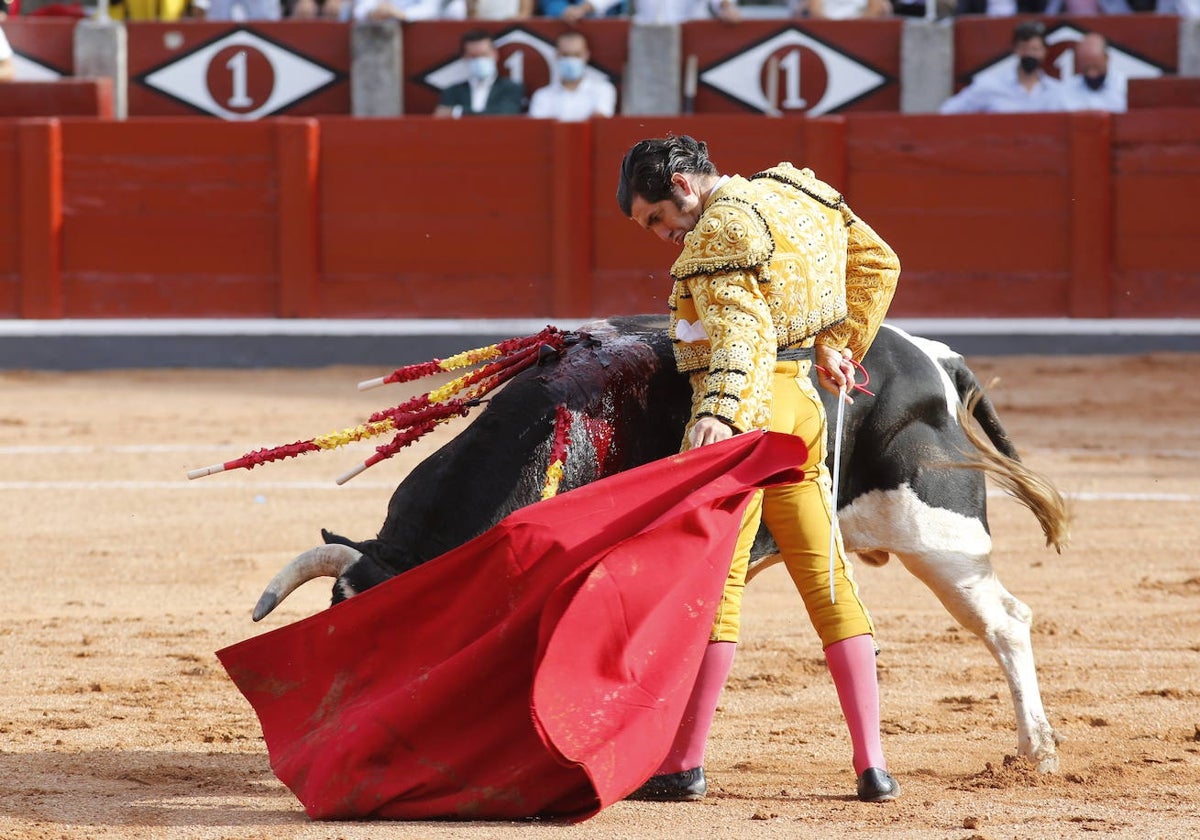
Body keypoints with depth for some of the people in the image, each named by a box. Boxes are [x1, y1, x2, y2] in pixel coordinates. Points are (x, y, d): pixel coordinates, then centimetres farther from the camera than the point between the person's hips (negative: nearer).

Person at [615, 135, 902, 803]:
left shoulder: (719, 232, -13)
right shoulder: (796, 193, 14)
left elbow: (745, 331, -27)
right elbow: (878, 265, 23)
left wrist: (720, 411, -40)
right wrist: (838, 347, 22)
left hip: (742, 410, -9)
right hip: (799, 405, 9)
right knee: (828, 579, 9)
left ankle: (684, 766, -6)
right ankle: (873, 765, 7)